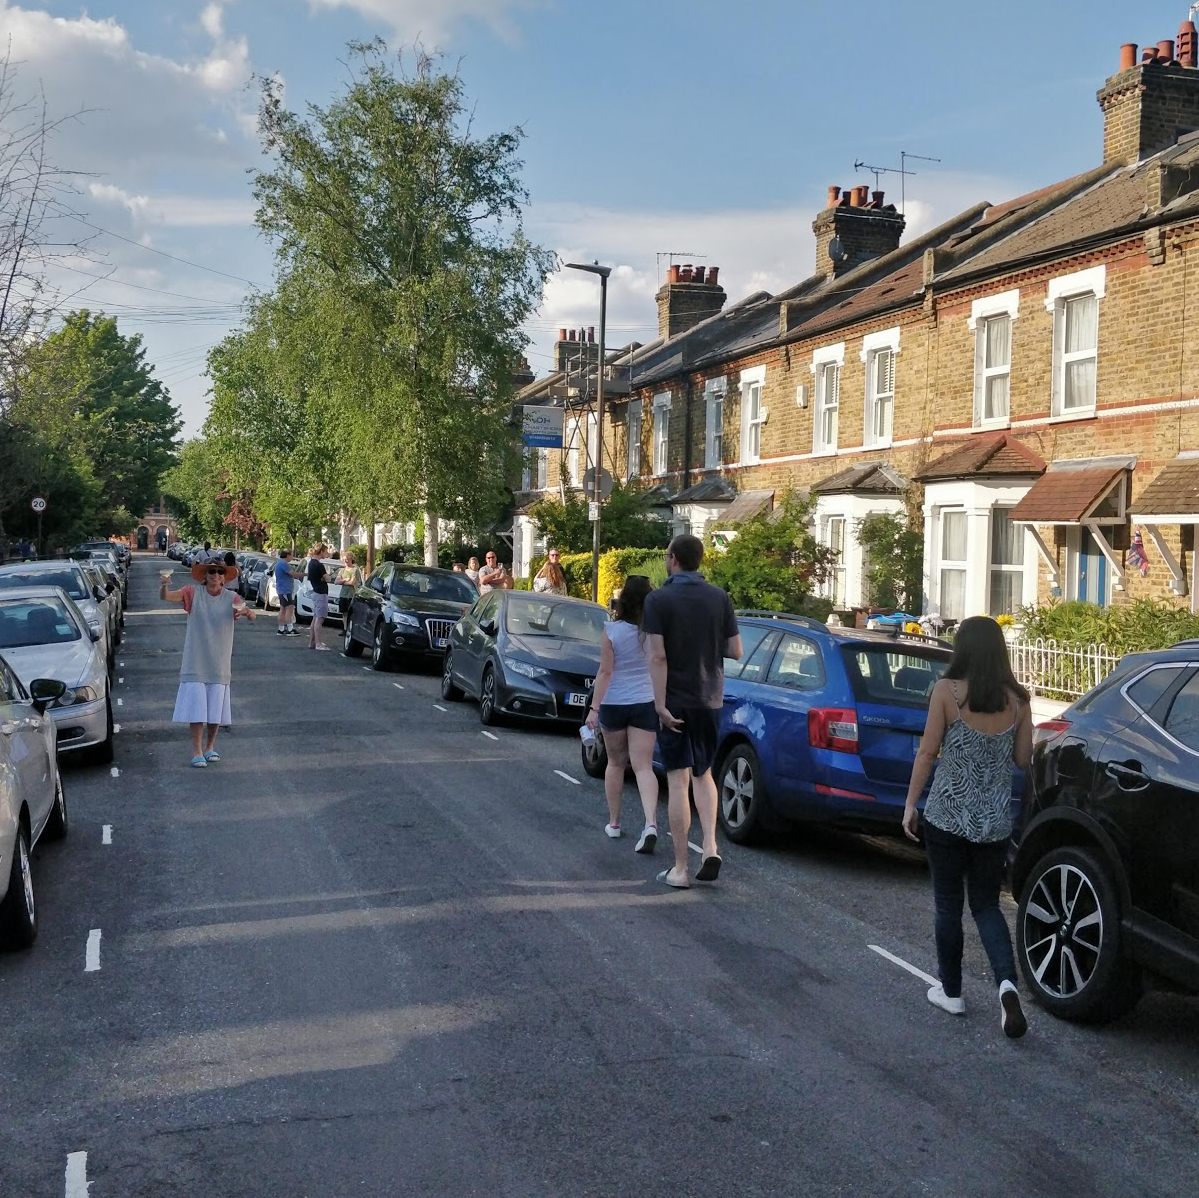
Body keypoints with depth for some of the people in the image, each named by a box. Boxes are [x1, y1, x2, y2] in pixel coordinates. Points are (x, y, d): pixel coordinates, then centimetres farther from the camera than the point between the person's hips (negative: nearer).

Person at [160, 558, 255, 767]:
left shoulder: (232, 598, -2)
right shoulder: (193, 593, -5)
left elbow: (252, 616, -14)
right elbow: (166, 597, -17)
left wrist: (246, 611, -38)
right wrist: (163, 585, -40)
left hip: (219, 664, 2)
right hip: (195, 662, -2)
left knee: (215, 708, 9)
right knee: (196, 707, -4)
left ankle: (210, 746, 27)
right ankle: (197, 752, 3)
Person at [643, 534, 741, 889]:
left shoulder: (658, 599, -10)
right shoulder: (719, 598, 1)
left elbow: (658, 656, -17)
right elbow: (735, 652, 1)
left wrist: (660, 705, -16)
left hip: (674, 702, -4)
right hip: (709, 700, 4)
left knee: (678, 782, 1)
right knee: (703, 774, 20)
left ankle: (680, 869, 5)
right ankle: (710, 846, 3)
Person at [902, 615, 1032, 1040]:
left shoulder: (947, 691, -11)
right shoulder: (1017, 699, -1)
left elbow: (927, 752, -9)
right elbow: (1023, 759, 5)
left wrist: (910, 803, 0)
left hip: (947, 814, -3)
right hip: (995, 819, 3)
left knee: (948, 904, 12)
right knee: (986, 904, 15)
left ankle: (951, 991, 22)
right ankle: (1006, 982, -7)